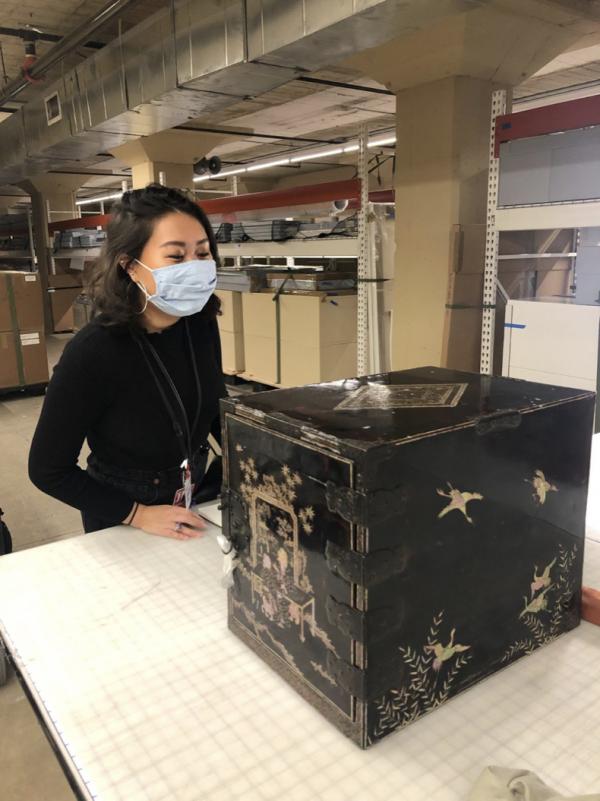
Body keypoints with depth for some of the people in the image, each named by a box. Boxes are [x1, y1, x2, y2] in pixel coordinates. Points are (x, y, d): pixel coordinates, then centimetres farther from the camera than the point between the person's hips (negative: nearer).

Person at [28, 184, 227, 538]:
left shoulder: (201, 325, -15)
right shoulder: (92, 352, -29)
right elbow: (48, 470, -18)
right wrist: (138, 514, -19)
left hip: (195, 503, 5)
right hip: (122, 524, -4)